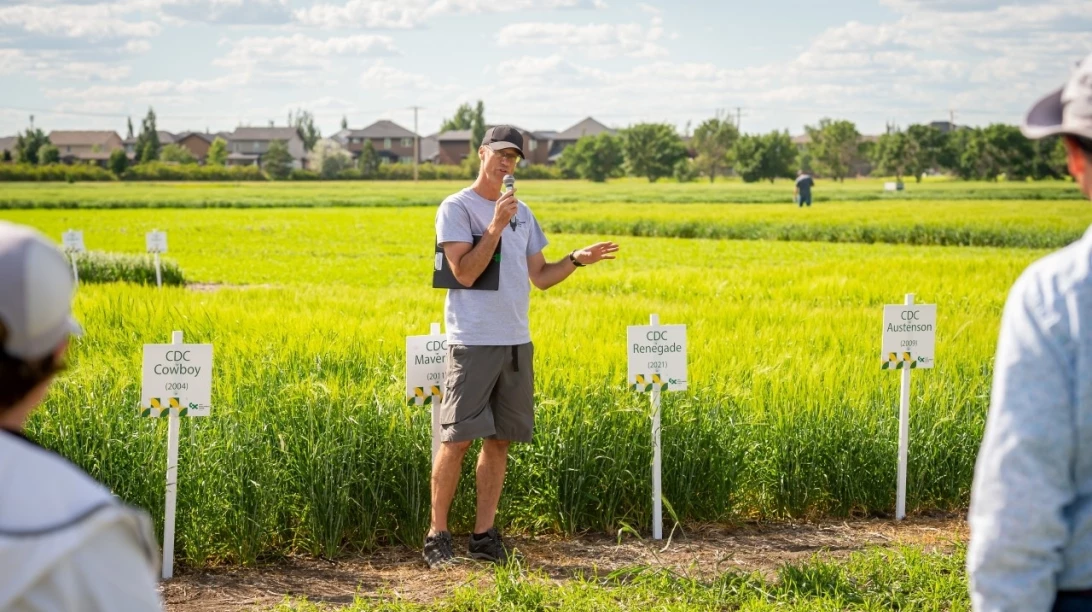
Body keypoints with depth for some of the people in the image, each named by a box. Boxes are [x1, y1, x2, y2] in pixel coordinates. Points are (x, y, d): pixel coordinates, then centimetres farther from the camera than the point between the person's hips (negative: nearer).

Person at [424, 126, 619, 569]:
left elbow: (540, 277, 19)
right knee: (456, 438, -7)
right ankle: (437, 535, 1)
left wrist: (577, 260, 4)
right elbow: (464, 272, -13)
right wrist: (495, 226, -19)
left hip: (516, 342, 6)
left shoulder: (522, 213, 16)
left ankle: (484, 535, 13)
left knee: (499, 440, 7)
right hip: (473, 343, -6)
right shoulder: (457, 208, -3)